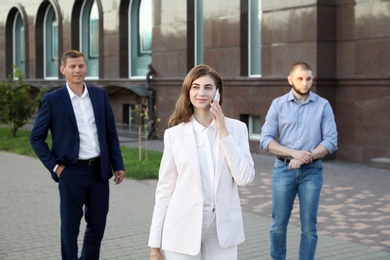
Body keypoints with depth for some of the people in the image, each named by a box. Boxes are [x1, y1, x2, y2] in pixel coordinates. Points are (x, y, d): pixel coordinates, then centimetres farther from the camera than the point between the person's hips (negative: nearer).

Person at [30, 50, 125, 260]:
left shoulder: (100, 95, 6)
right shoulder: (52, 100, -4)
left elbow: (111, 133, 9)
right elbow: (36, 138, 0)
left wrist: (118, 165, 4)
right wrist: (54, 166, -7)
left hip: (99, 170, 4)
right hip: (72, 173, -3)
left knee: (97, 226, 13)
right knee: (70, 229, 7)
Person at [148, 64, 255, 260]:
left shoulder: (236, 128, 0)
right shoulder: (174, 134, -1)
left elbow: (245, 177, -9)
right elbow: (164, 188, 1)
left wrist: (223, 132, -11)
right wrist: (155, 243, 0)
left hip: (223, 228, 1)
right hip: (183, 229, -1)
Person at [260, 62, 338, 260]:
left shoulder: (323, 105, 2)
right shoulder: (278, 104, 1)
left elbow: (331, 141, -4)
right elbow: (266, 139, -5)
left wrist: (306, 157, -17)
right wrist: (294, 153, -18)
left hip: (312, 171, 0)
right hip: (283, 169, 0)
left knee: (309, 226, 4)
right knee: (279, 224, 6)